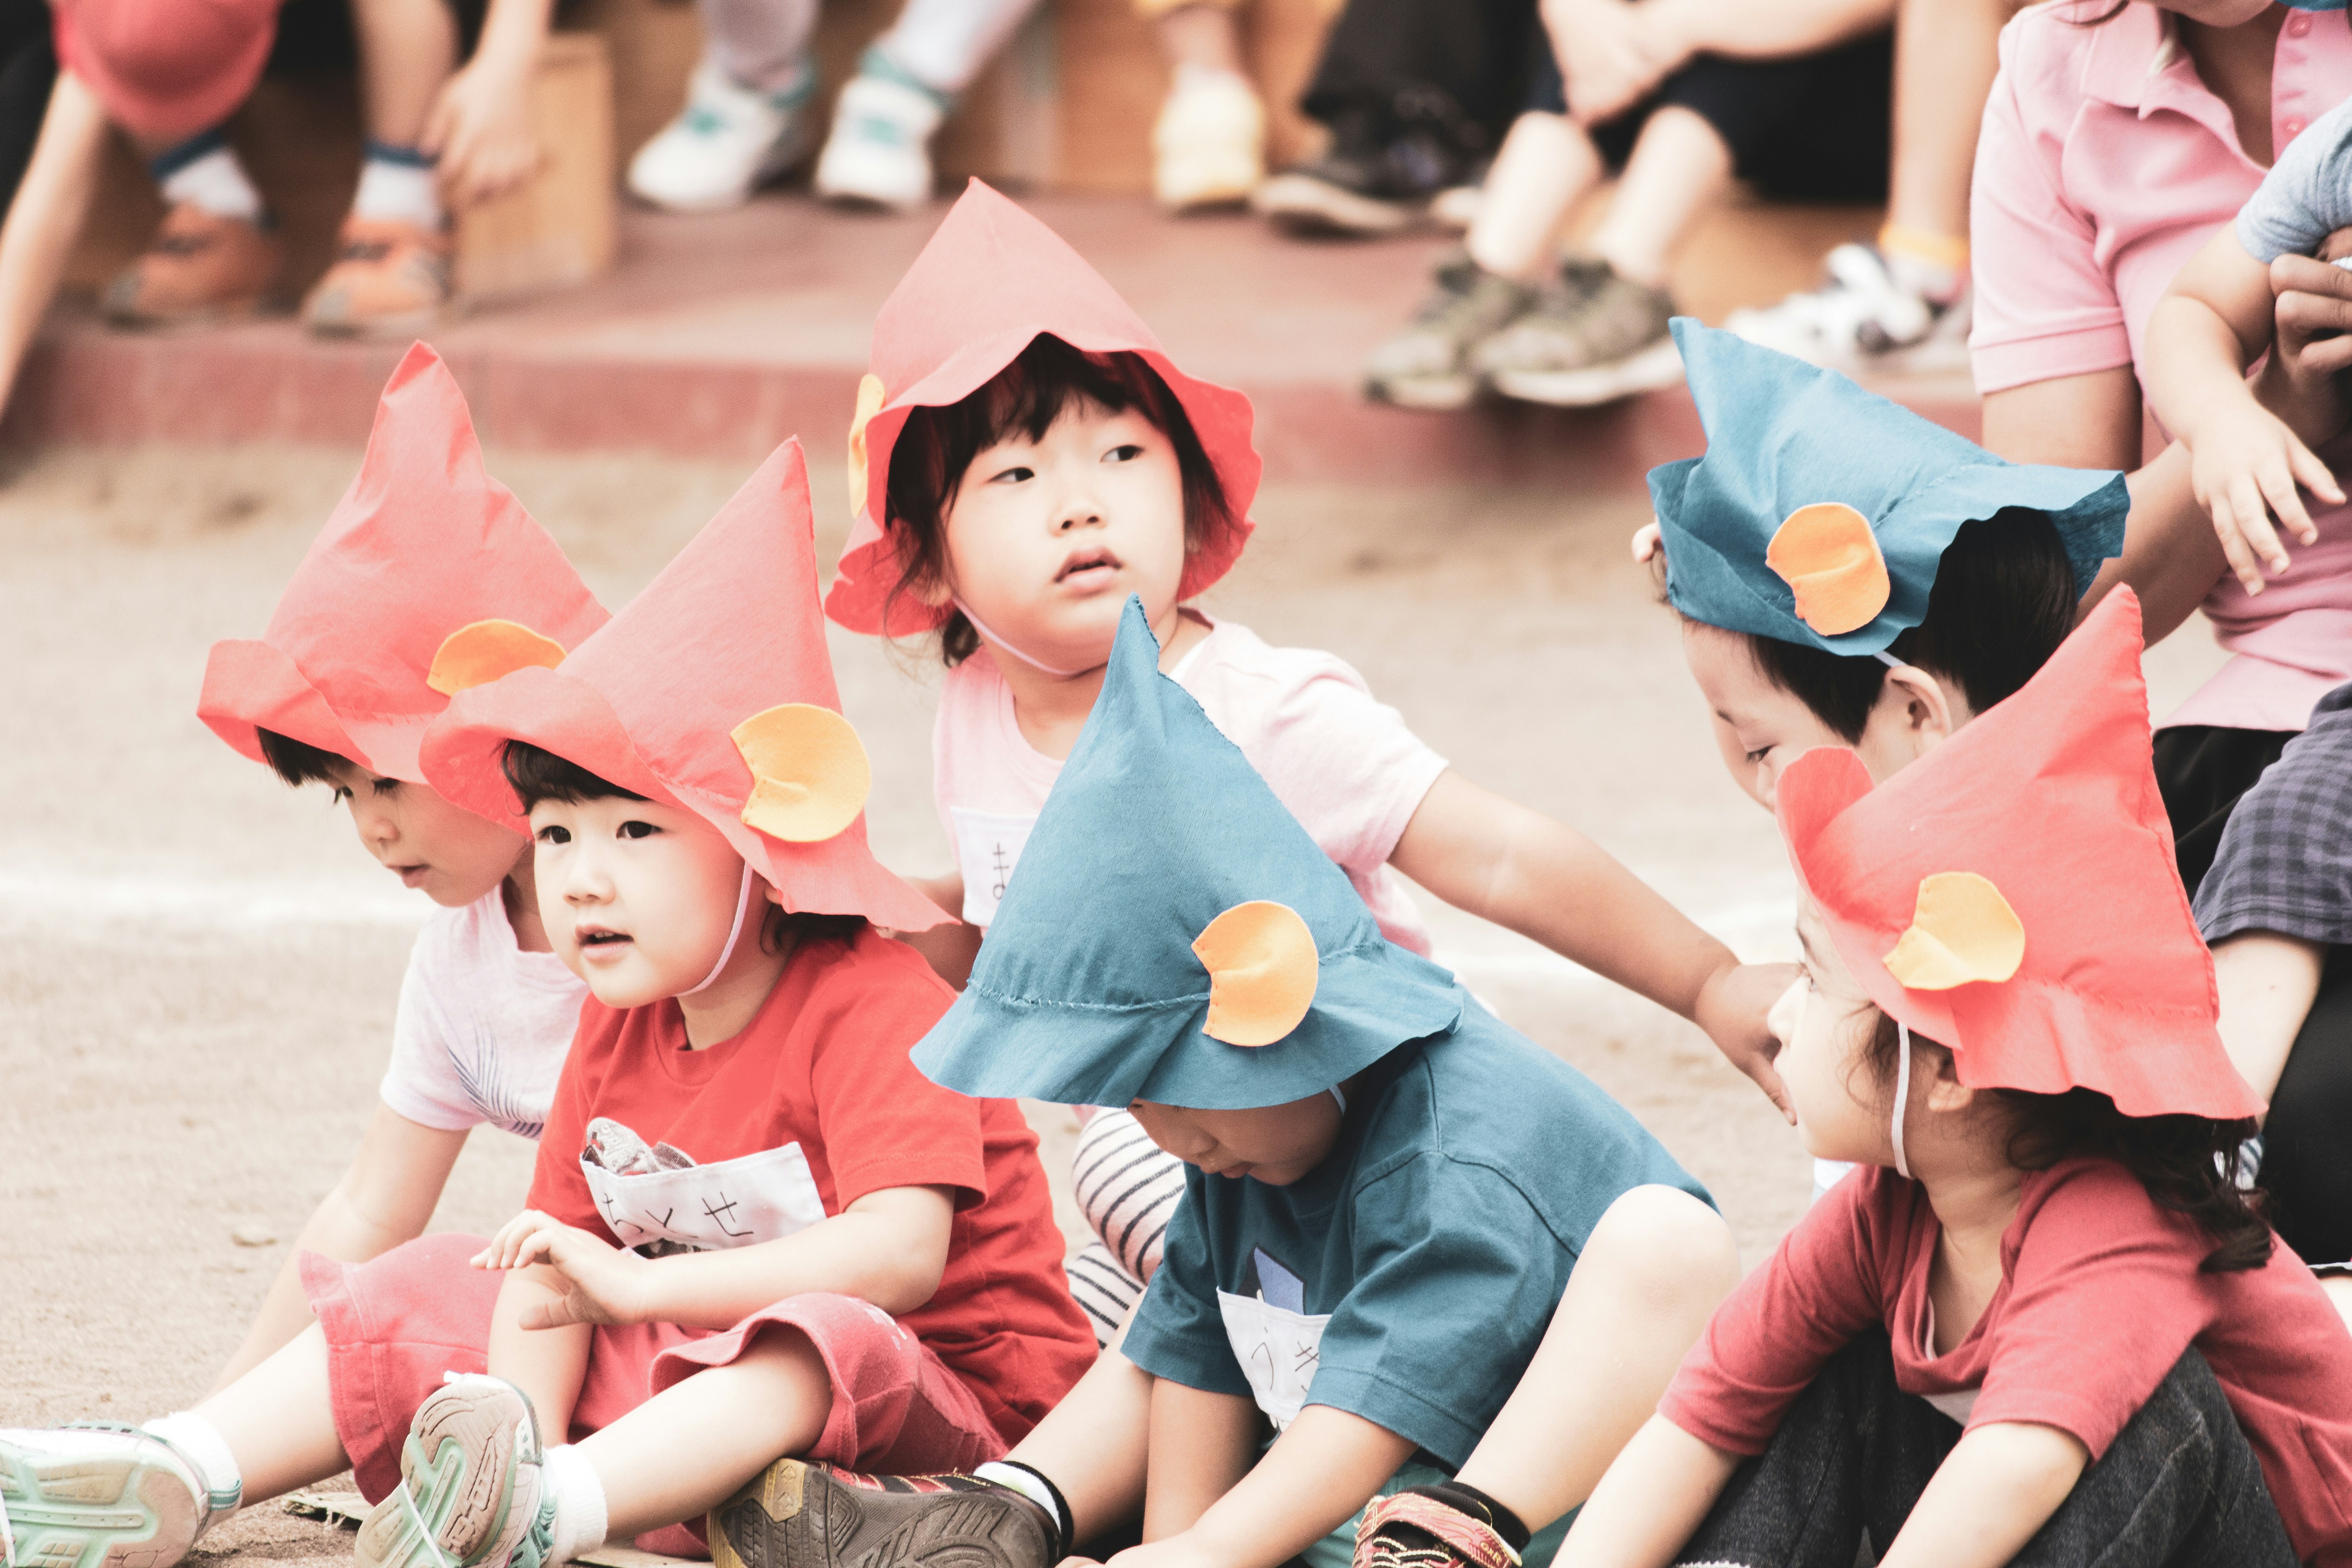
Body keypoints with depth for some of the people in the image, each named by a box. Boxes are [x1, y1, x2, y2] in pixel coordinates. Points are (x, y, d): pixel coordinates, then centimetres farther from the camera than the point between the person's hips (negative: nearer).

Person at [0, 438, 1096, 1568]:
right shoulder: (618, 1031, 7)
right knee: (441, 1298, 3)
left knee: (815, 1342, -39)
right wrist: (524, 1415, -21)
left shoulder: (870, 1008, -17)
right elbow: (558, 1262, 1)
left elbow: (901, 1253, -30)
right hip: (683, 1359, 8)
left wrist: (639, 1286, -32)